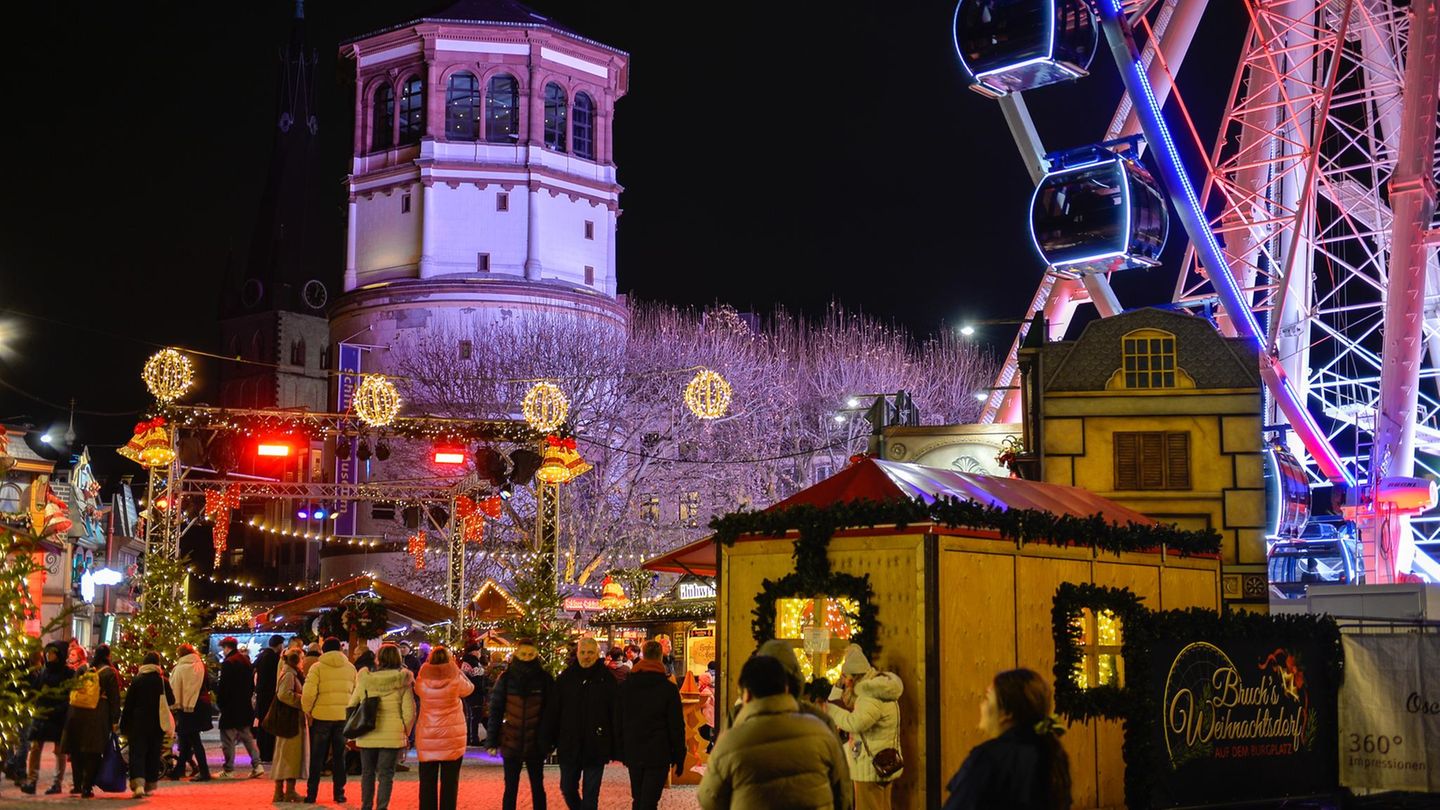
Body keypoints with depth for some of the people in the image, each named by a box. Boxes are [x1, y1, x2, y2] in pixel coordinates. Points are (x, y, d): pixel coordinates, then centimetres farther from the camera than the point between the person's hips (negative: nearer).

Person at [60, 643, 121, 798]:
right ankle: (87, 787, -4)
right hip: (97, 717, -4)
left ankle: (78, 783, 17)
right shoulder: (109, 672, -2)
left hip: (76, 715, 4)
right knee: (93, 753, -1)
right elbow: (114, 698, -4)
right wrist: (114, 721, -2)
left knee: (77, 751, 13)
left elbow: (72, 692, 17)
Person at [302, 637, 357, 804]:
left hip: (322, 716, -2)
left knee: (317, 757, 8)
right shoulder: (350, 668, 6)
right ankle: (339, 792, 12)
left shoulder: (317, 667, -5)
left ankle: (311, 793, 9)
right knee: (339, 756, 12)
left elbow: (309, 693, -13)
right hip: (344, 717, 2)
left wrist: (306, 710, 0)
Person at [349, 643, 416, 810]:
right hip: (392, 735, -1)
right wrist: (405, 733, 7)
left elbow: (351, 706, 4)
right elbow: (409, 712, -6)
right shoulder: (403, 682, -3)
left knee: (367, 773, 16)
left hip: (367, 735, 1)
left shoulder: (365, 679, -1)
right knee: (386, 775, 4)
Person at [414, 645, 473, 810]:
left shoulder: (422, 681, -7)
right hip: (452, 737, -1)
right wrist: (455, 667, 10)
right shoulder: (456, 680, -11)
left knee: (428, 781, 9)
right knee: (449, 781, 6)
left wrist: (425, 665, 13)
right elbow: (470, 688, 10)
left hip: (427, 738, 1)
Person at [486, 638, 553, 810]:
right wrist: (492, 741, -4)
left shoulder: (544, 679, -3)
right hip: (511, 743, 0)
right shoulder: (506, 678, -3)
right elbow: (495, 710, -1)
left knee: (537, 788, 11)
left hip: (535, 744, 0)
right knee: (511, 789, 6)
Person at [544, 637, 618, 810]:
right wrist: (549, 742, 0)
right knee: (567, 789, 12)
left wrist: (615, 747, -7)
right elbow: (552, 712, 4)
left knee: (590, 795, 3)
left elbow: (615, 713, -4)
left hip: (596, 746, -2)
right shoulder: (564, 678, 2)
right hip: (569, 745, 3)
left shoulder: (607, 679, -5)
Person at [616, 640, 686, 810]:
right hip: (658, 755, -4)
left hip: (633, 753, 4)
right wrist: (679, 757, 3)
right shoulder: (669, 689, -8)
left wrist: (622, 752, 15)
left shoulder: (625, 686, 3)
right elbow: (677, 726, -5)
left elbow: (618, 722, 8)